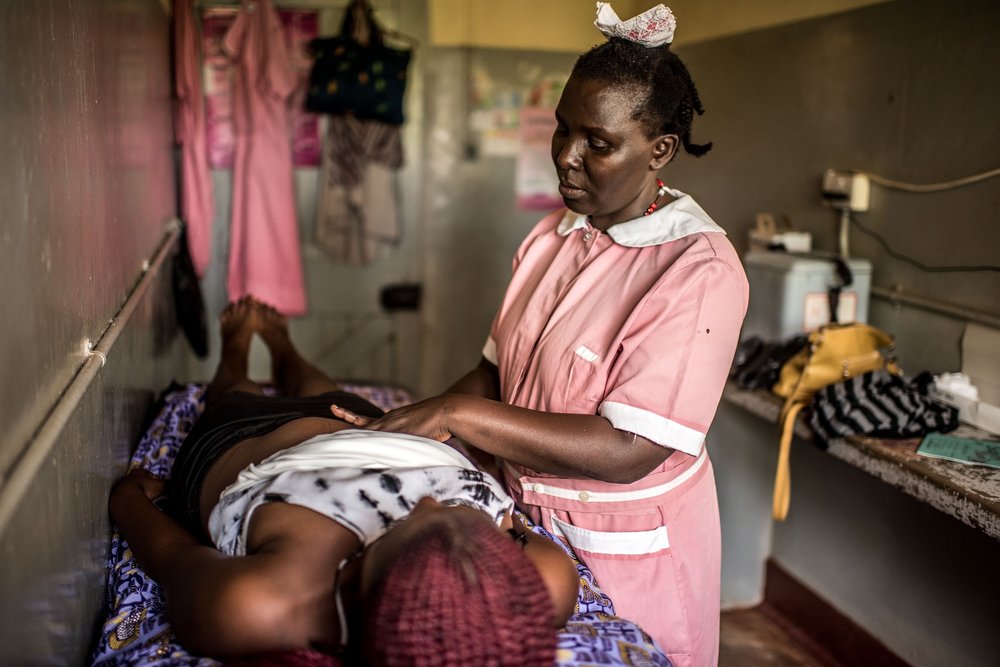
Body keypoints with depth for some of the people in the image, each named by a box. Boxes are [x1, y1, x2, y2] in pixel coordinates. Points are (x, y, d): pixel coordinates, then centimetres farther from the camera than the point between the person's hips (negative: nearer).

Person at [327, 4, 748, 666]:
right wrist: (412, 422, -13)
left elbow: (627, 451, -28)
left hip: (628, 552, -6)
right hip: (533, 522, 6)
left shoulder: (701, 270, -22)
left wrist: (458, 414, -28)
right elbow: (500, 369, 5)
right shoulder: (552, 236, 2)